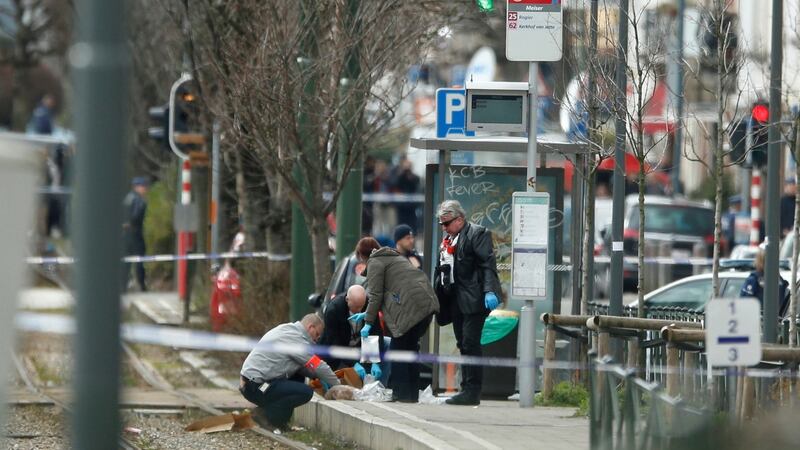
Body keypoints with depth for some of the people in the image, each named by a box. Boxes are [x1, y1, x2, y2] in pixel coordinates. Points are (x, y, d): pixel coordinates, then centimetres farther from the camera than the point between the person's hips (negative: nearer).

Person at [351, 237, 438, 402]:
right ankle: (412, 393, 17)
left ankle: (401, 394, -3)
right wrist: (367, 314, 38)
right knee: (411, 347, 16)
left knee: (397, 349, -1)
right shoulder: (395, 257, 31)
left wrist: (368, 322, 1)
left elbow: (376, 295, -5)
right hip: (428, 302, 9)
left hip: (411, 306, -9)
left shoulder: (375, 263, 2)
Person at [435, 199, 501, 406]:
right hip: (455, 302, 8)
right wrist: (437, 295, 17)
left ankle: (472, 392, -11)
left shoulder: (477, 234, -5)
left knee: (470, 344, -11)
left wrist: (489, 291, -22)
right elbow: (441, 271, 23)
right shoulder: (447, 240, 20)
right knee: (463, 345, 7)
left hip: (473, 300, -8)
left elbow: (488, 264, -13)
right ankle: (467, 389, 8)